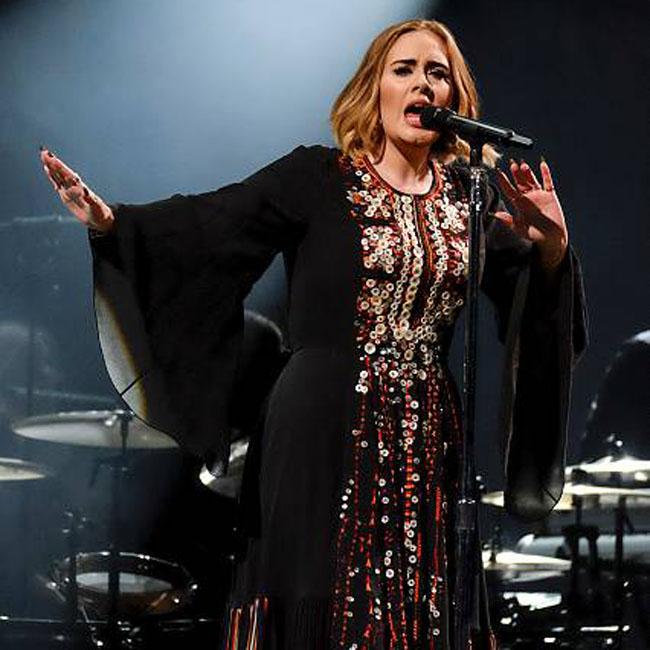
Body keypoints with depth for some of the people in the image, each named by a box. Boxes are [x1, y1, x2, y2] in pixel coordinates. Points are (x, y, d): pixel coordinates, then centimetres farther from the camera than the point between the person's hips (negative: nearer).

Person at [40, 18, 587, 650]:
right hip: (327, 431, -4)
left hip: (426, 433, 4)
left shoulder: (469, 196, 11)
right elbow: (209, 223, -12)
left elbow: (533, 290, 11)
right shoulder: (319, 178, -1)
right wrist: (111, 219, -27)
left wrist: (552, 246, -11)